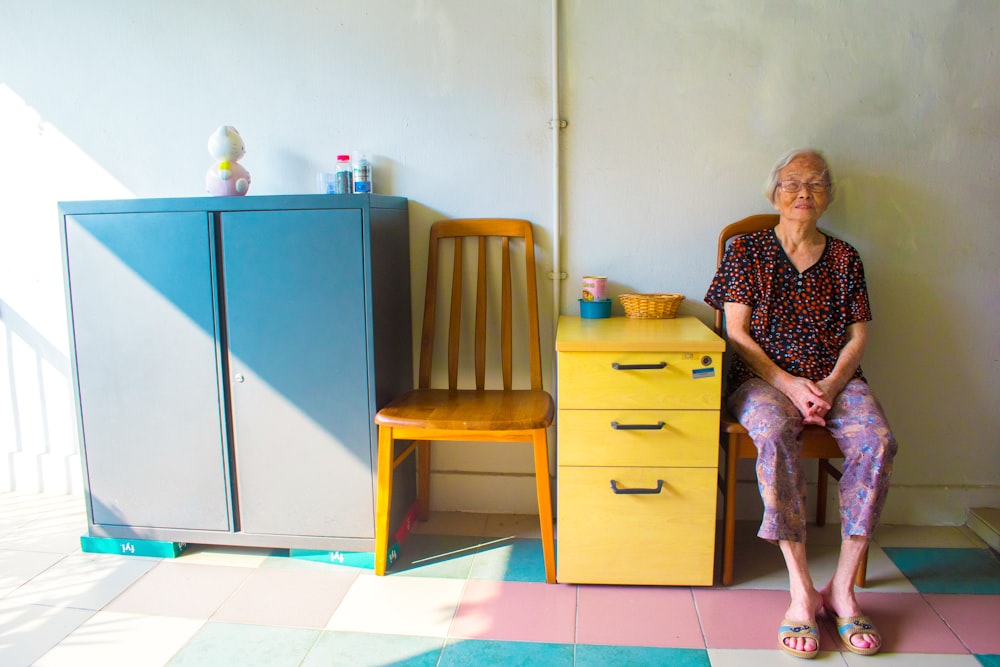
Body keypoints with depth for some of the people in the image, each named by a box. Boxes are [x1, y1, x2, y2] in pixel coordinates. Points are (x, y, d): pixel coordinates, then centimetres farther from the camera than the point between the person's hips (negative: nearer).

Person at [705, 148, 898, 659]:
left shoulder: (844, 257, 16)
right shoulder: (748, 250, 8)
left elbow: (858, 335, 10)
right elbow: (736, 334, 0)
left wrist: (830, 385, -10)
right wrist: (789, 384, -13)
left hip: (835, 378, 3)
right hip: (763, 377, -2)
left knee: (878, 441, -28)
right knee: (775, 437, -36)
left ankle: (842, 588, -18)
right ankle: (802, 591, -28)